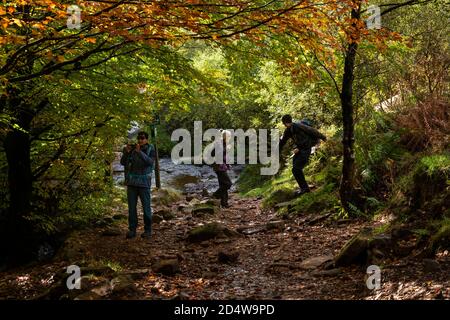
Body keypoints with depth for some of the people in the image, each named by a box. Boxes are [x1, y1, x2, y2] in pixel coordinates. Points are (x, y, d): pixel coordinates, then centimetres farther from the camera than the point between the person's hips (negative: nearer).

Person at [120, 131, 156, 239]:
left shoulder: (151, 150, 0)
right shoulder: (132, 149, 6)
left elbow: (150, 162, -16)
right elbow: (123, 162, 4)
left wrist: (139, 152, -26)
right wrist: (126, 152, -13)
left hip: (144, 183, -2)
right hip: (131, 182, 3)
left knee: (146, 207, 1)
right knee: (131, 207, 5)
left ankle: (147, 230, 9)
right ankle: (132, 230, 11)